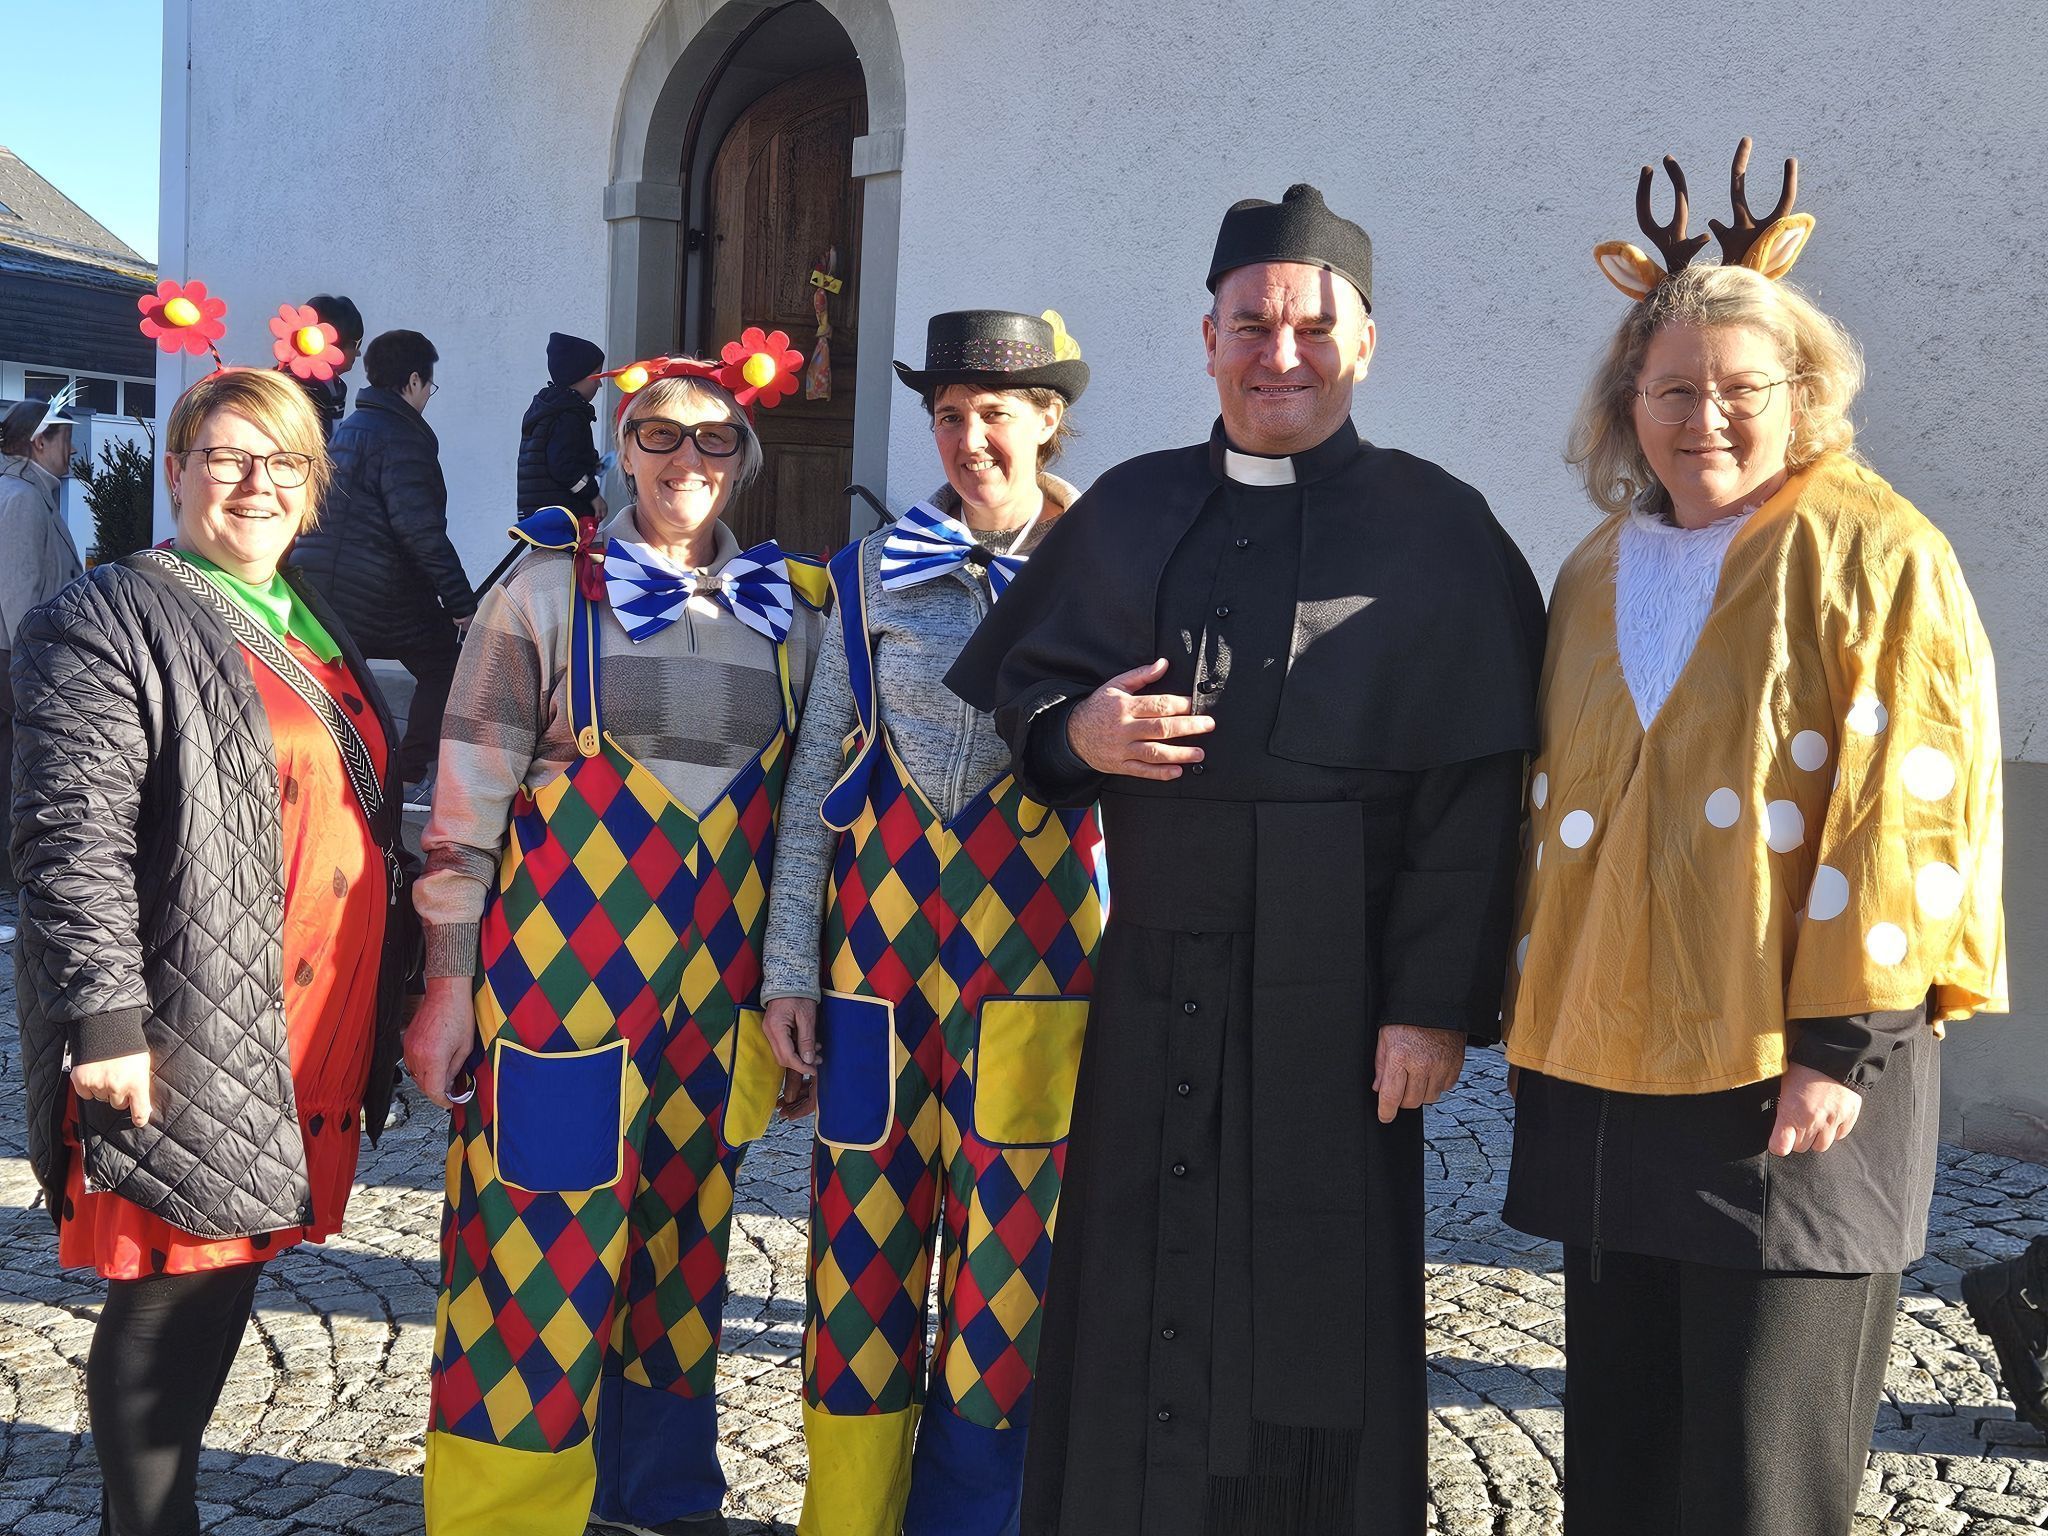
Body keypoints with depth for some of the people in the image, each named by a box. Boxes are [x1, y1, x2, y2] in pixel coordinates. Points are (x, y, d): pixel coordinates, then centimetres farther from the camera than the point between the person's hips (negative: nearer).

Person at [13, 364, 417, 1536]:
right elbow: (74, 839, -16)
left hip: (313, 1041, 8)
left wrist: (399, 988, 20)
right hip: (191, 1050, -7)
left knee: (221, 1285, 15)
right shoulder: (111, 623, -8)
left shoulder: (313, 626, 18)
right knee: (173, 1309, 1)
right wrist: (104, 1019, -21)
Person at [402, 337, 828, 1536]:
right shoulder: (551, 590, -2)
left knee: (685, 1238, 13)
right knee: (540, 1246, -1)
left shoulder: (790, 609, 9)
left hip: (719, 984, 4)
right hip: (563, 965, -3)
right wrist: (448, 987, -6)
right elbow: (468, 804, -3)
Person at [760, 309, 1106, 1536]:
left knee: (1009, 1249, 4)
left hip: (1035, 952, -1)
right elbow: (814, 783, 7)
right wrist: (790, 967, 4)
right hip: (882, 938, 2)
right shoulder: (879, 572, 6)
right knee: (862, 1232, 7)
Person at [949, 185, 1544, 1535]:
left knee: (1311, 1308, 5)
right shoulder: (1130, 512, 11)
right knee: (1133, 1294, 10)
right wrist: (1076, 730, -8)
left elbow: (1476, 796, -7)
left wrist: (1437, 1005, -13)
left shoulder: (1439, 534, -1)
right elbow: (1015, 678, 15)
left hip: (1332, 994, -3)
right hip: (1153, 976, 4)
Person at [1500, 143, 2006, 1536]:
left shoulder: (1876, 556, -5)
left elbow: (1909, 806, -11)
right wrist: (1540, 1017, 14)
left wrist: (1848, 1042, -15)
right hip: (1607, 1070, 6)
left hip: (1791, 1069, -5)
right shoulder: (1597, 574, 12)